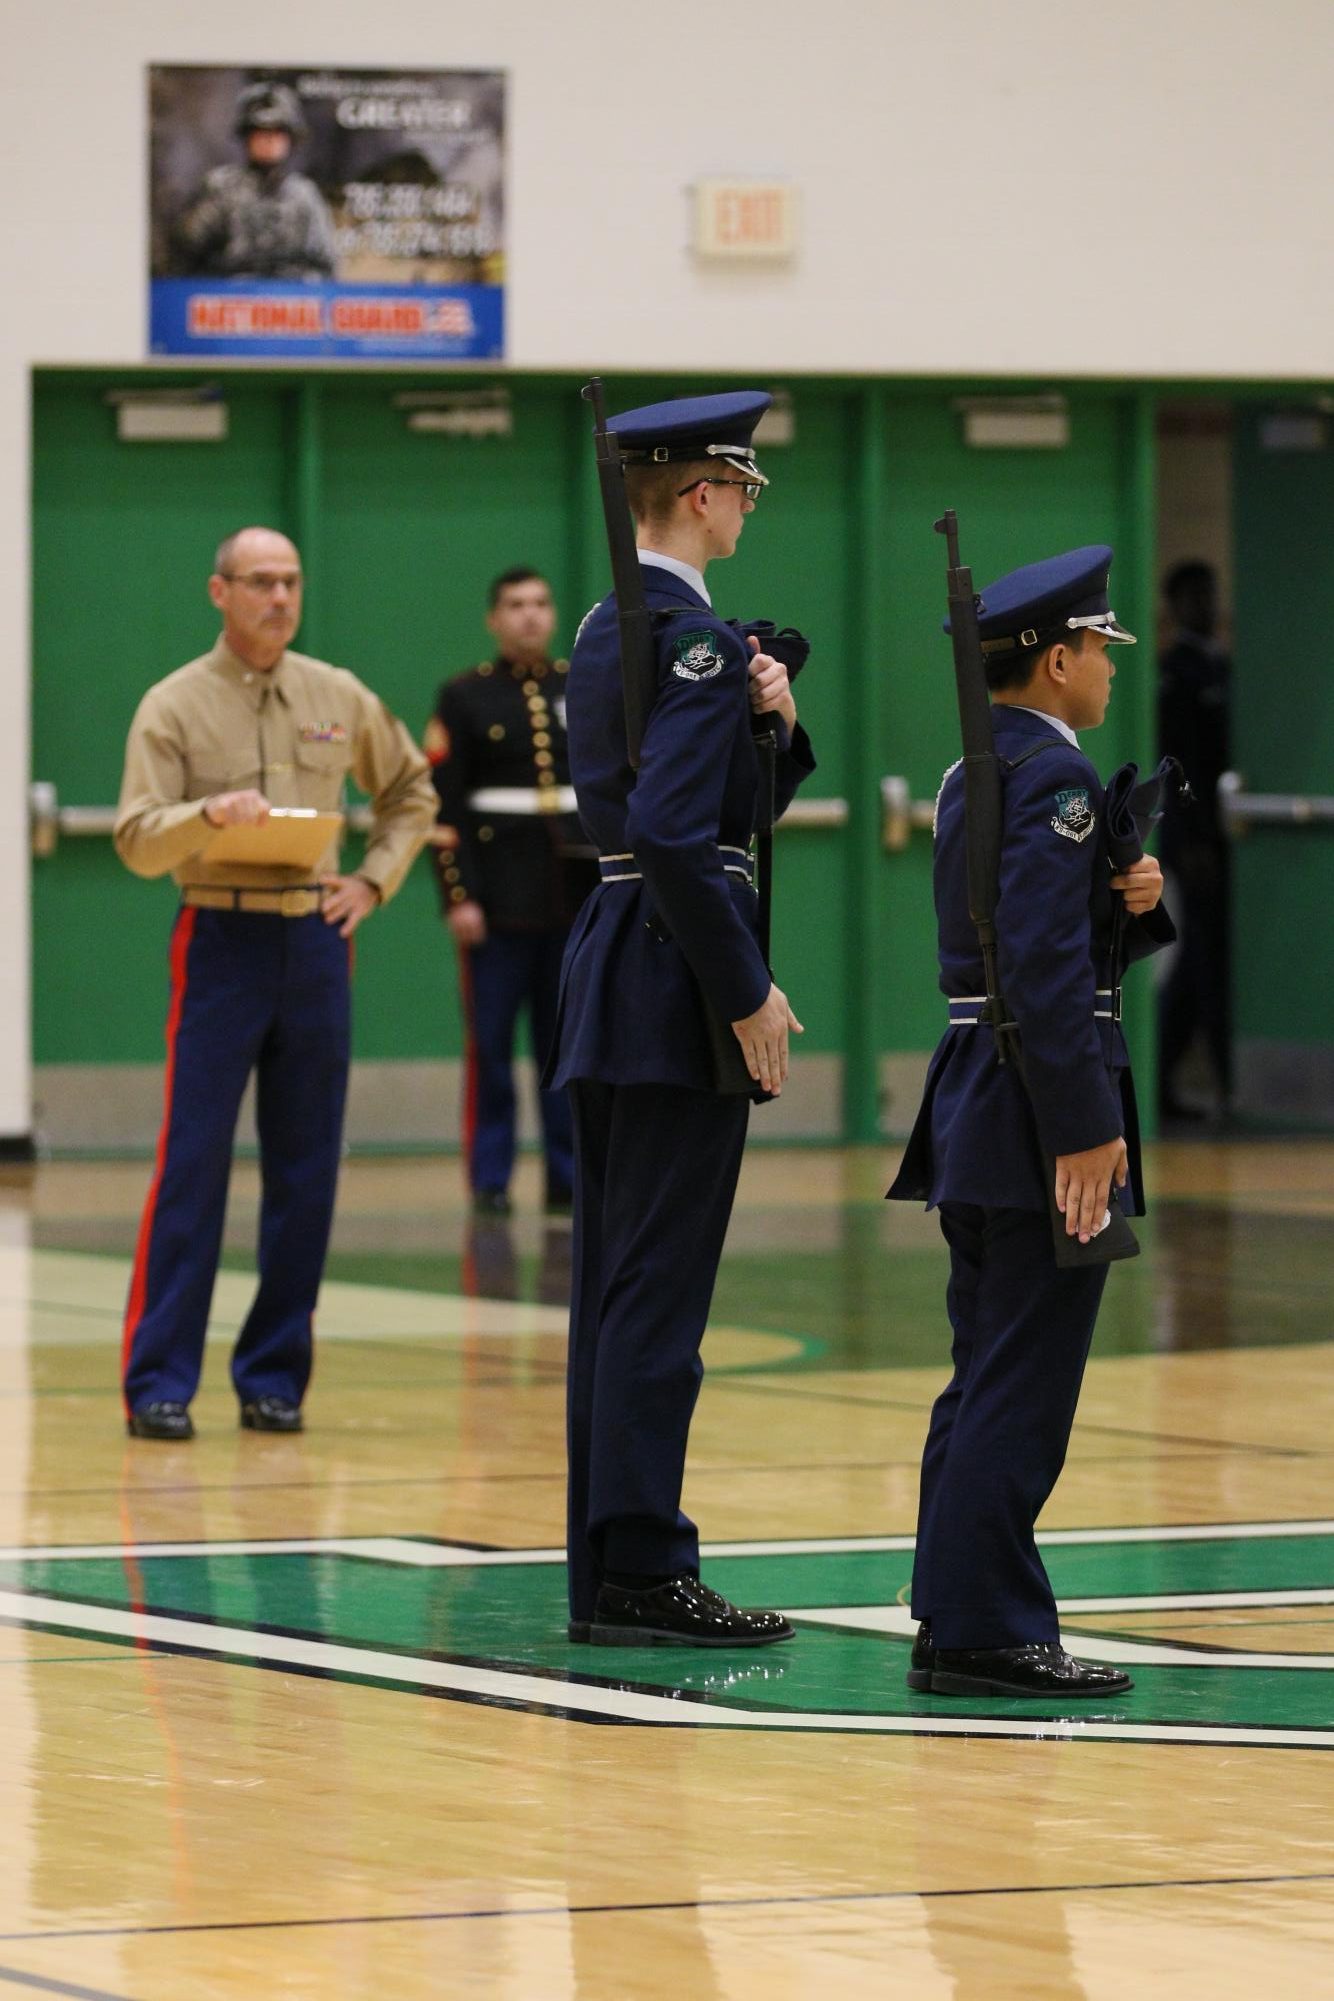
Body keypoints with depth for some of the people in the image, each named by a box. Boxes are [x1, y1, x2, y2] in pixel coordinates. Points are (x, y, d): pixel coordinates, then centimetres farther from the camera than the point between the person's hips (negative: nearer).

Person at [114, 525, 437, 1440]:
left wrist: (374, 880, 8)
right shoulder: (176, 705, -2)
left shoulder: (340, 698, 8)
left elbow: (412, 791, 22)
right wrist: (211, 814, -28)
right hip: (222, 943, -4)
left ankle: (275, 1376, 12)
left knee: (306, 1168, 5)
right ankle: (160, 1382, -5)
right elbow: (138, 841, -9)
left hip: (316, 943, 4)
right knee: (193, 1164, -7)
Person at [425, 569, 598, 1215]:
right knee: (490, 1046, -2)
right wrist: (458, 895, -12)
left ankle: (568, 1178, 11)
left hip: (578, 897, 3)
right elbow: (443, 805, -5)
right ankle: (489, 1180, 3)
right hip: (498, 902, -3)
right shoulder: (464, 697, 0)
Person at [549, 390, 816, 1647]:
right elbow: (673, 835, -25)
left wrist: (774, 726, 3)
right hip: (677, 986, -10)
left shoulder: (605, 630, 15)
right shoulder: (694, 637, -15)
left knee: (613, 1284, 11)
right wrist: (747, 996, -19)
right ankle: (641, 1575, -6)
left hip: (608, 974, 10)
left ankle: (605, 1569, 14)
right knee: (661, 1287, -7)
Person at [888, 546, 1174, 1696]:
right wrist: (1086, 1132, -23)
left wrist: (1130, 900, 2)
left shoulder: (974, 774, 14)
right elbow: (1046, 967, -23)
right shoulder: (1054, 778, -16)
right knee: (1024, 1384, -6)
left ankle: (954, 1622, 18)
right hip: (1038, 1107, -10)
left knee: (987, 1381, 14)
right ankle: (984, 1632, -5)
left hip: (975, 1109, 10)